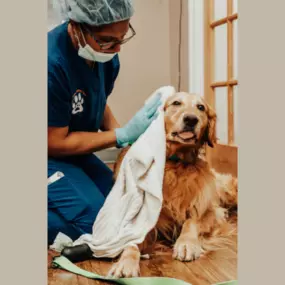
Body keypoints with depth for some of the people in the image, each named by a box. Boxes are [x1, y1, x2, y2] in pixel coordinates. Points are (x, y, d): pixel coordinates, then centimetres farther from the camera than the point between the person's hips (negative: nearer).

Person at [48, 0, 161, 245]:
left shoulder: (106, 56, -7)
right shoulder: (52, 63, -31)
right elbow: (55, 143, -22)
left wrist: (130, 137, -8)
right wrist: (124, 134, -22)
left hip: (73, 152, 8)